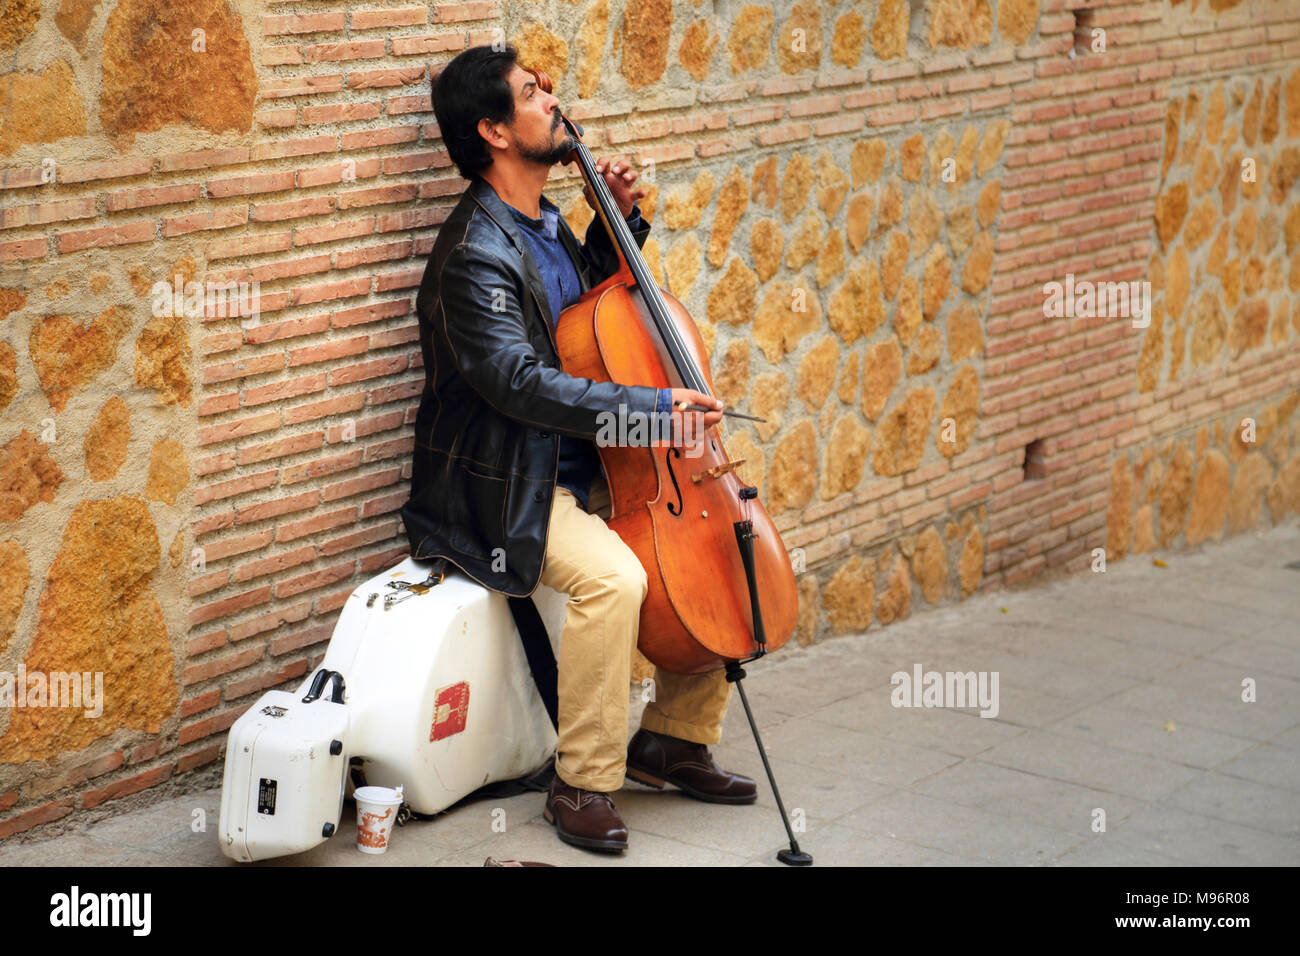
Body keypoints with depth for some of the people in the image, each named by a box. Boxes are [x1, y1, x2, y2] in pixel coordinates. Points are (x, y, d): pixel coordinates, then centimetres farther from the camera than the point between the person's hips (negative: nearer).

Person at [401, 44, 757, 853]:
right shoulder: (475, 256, -18)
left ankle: (675, 737, 13)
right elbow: (521, 382, -27)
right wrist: (650, 408, -31)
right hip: (505, 490, -9)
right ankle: (584, 786, -16)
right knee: (614, 576, -32)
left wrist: (620, 222, 12)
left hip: (583, 471, 9)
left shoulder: (546, 222, 10)